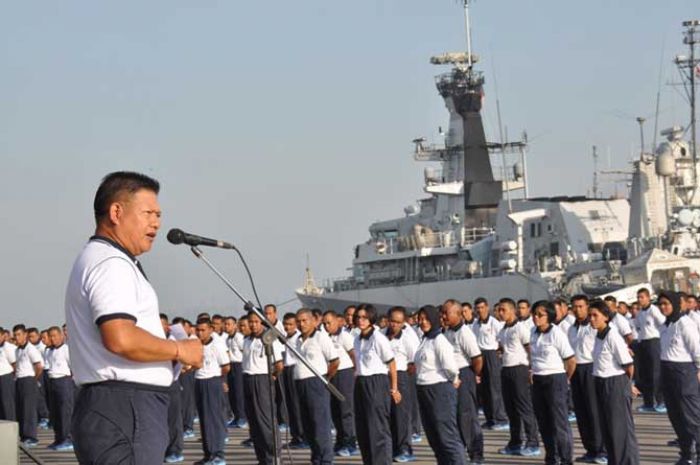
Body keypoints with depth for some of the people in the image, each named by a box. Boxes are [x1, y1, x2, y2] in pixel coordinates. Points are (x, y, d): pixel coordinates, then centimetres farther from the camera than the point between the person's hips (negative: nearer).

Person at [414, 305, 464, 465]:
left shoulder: (439, 340, -13)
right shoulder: (425, 340, 13)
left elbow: (450, 367, -20)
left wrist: (454, 381, -2)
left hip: (440, 390, -9)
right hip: (424, 390, 9)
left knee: (447, 436, -8)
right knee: (433, 437, 13)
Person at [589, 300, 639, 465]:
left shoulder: (613, 337, -17)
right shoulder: (598, 337, 7)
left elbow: (629, 365, -16)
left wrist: (625, 384, 0)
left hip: (616, 384, -8)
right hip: (601, 384, 8)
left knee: (621, 427, -2)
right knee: (607, 427, 14)